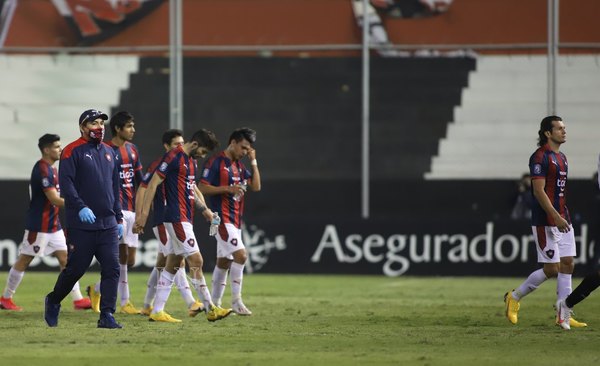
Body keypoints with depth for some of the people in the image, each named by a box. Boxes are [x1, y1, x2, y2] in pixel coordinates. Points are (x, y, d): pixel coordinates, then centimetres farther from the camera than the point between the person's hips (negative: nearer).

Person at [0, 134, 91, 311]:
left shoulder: (51, 169, 12)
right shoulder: (42, 170, -18)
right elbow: (55, 200, -23)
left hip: (53, 225, 9)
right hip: (38, 226, -9)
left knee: (65, 259, 3)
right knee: (24, 260, 1)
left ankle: (78, 299, 2)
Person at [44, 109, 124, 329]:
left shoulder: (109, 152, 17)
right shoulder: (72, 151, -5)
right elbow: (66, 184, -14)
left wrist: (119, 218, 19)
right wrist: (81, 207, -26)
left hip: (108, 224, 5)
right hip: (81, 226, -5)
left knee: (112, 269, -6)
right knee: (75, 269, 0)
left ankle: (107, 316, -5)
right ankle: (53, 302, 25)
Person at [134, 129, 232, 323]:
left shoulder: (191, 161, 16)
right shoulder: (173, 157, -13)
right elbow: (153, 183, -15)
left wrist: (204, 209, 23)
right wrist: (144, 213, -19)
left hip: (185, 219, 10)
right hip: (176, 218, -10)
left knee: (173, 265, 8)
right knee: (196, 260, -9)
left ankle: (157, 311, 9)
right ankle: (210, 309, -6)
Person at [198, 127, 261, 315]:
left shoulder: (239, 165, 15)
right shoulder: (216, 162, -9)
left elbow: (256, 186, 13)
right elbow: (202, 187, -14)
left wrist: (253, 162, 6)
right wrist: (228, 189, -21)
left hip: (235, 220, 9)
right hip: (223, 218, -9)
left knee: (224, 261, 11)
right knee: (240, 255, -19)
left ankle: (215, 304, 17)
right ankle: (236, 300, -14)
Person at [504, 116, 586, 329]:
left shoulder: (561, 158, 15)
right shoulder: (540, 157, -13)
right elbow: (539, 191, -19)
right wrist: (556, 217, -24)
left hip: (562, 221, 9)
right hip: (545, 223, -9)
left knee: (567, 265, 3)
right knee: (551, 269, -7)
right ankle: (514, 298, 11)